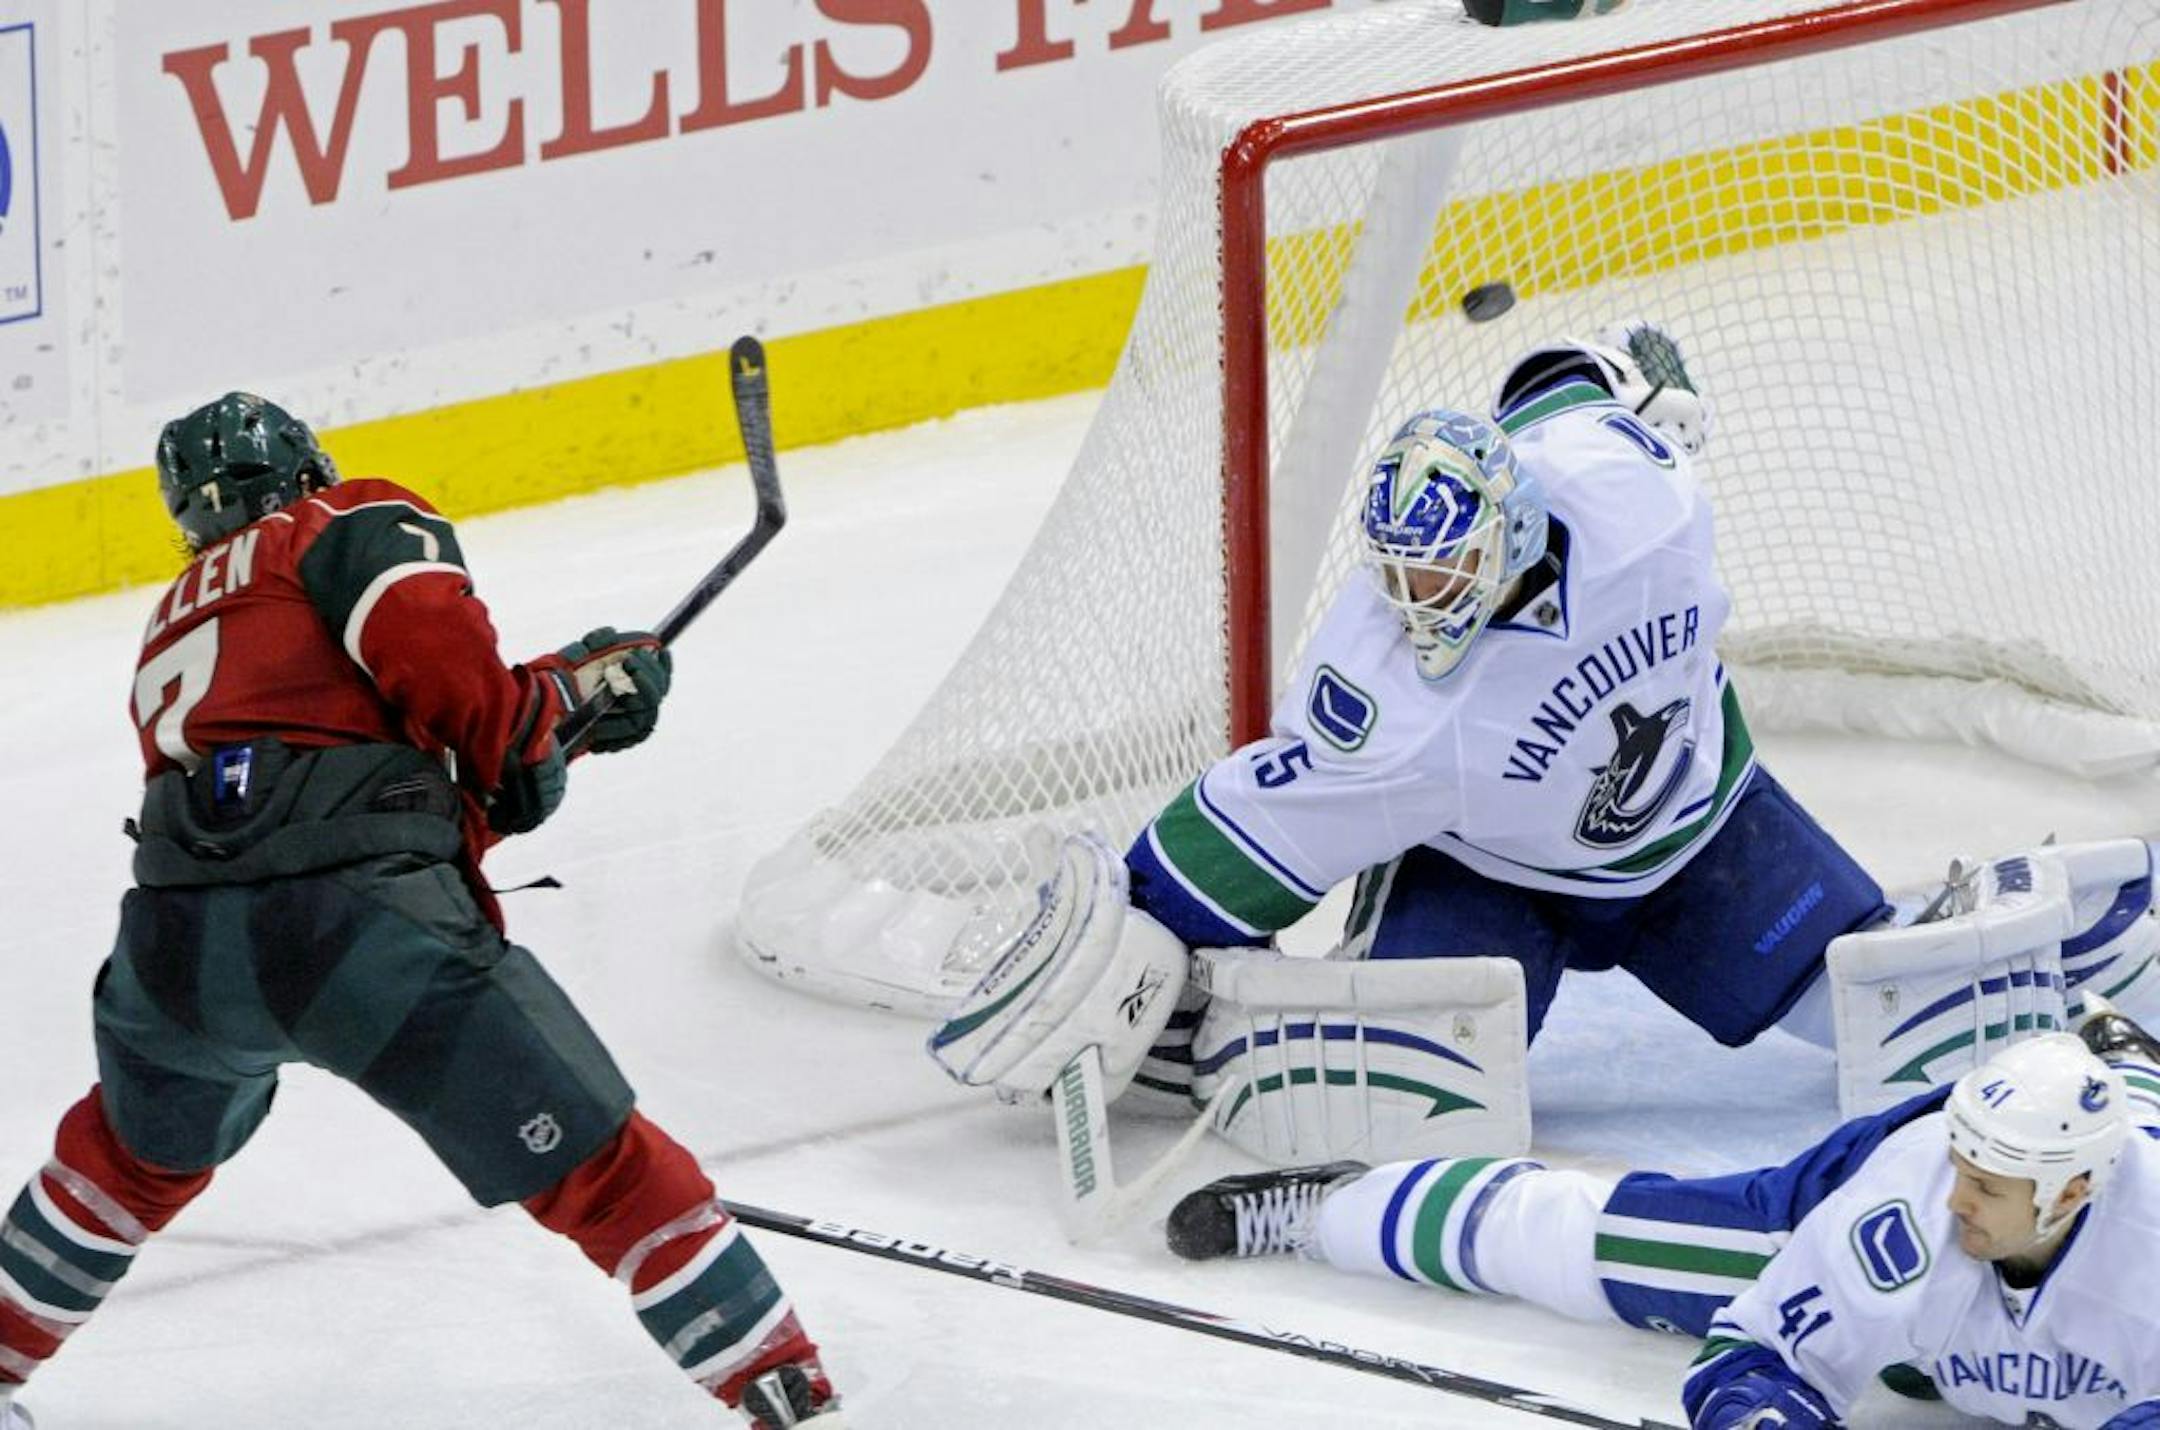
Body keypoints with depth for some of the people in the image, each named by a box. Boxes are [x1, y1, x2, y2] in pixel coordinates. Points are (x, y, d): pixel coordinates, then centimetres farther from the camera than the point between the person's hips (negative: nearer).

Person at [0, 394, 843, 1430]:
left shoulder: (171, 628, 35)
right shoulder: (357, 523, 15)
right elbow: (426, 640, -8)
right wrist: (539, 712, 7)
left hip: (173, 944, 6)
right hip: (359, 930, -5)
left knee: (139, 1148, 36)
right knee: (601, 1168, 3)